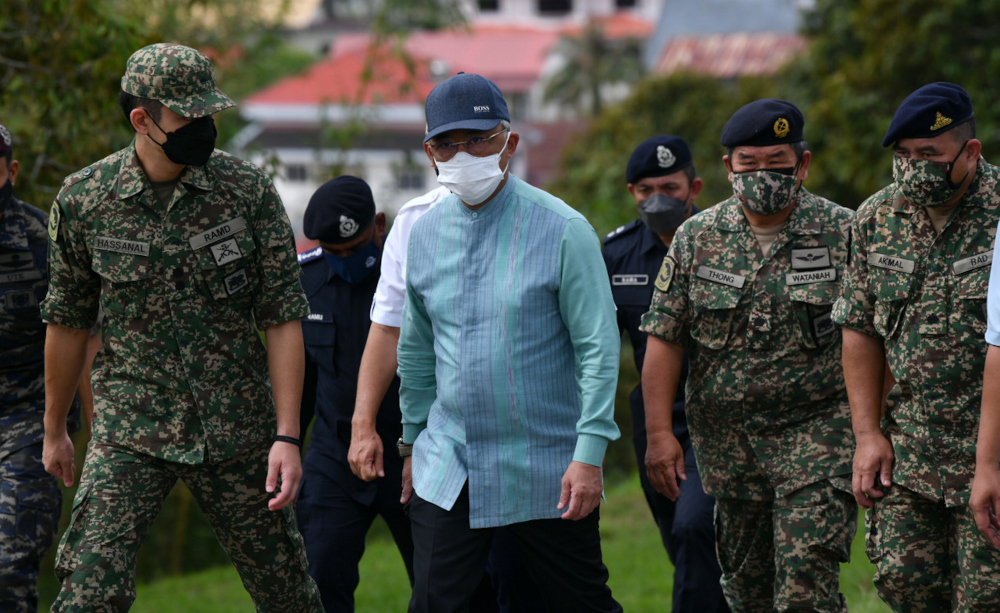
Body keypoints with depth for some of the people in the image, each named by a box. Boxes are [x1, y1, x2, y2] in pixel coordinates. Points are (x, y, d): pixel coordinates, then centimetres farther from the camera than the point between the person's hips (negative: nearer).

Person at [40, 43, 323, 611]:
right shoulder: (83, 200, -4)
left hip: (238, 429, 1)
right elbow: (69, 322, 10)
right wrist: (55, 430, 18)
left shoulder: (249, 191, -4)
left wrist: (288, 436, -9)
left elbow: (283, 317, -2)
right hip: (130, 433, -1)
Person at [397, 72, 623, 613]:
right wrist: (412, 441, 19)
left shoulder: (563, 231, -10)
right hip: (448, 468, 4)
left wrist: (589, 453, -16)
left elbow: (598, 350, -11)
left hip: (548, 468, -4)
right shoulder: (423, 234, 6)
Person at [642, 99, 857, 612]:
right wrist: (659, 433, -3)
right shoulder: (697, 238, 3)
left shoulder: (843, 234, -3)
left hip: (818, 432, -3)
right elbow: (664, 340, 3)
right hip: (727, 442, 4)